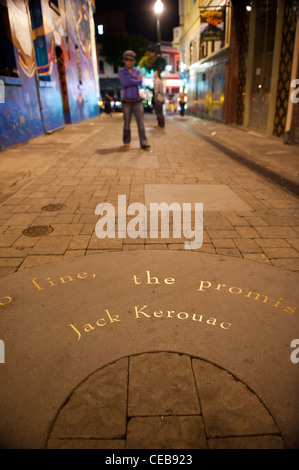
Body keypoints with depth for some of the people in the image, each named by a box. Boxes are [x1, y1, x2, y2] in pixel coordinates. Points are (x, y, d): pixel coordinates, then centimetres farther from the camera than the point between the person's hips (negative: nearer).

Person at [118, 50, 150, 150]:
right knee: (127, 123, 4)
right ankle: (126, 141, 23)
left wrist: (130, 81, -10)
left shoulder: (137, 71, 8)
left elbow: (140, 83, -10)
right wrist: (136, 80, -9)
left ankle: (144, 143, -13)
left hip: (137, 101, 2)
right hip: (126, 101, -2)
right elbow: (124, 83, -17)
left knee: (140, 122, -9)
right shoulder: (121, 71, 0)